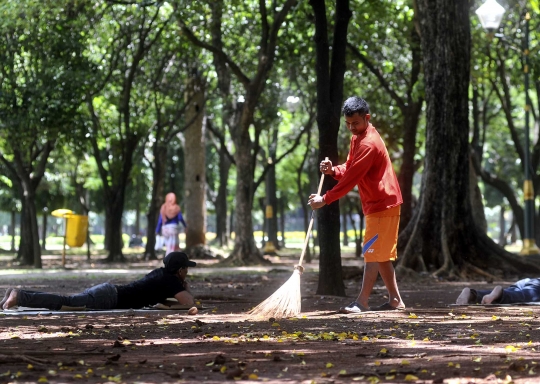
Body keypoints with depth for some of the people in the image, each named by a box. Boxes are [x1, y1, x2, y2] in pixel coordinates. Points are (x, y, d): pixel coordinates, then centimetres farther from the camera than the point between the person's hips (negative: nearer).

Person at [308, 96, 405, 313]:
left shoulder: (368, 144, -21)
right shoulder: (358, 138, 11)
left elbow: (351, 178, -24)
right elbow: (349, 169, 14)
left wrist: (325, 199, -22)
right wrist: (333, 170, -8)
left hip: (383, 206, -10)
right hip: (378, 204, 10)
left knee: (373, 254, -10)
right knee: (381, 256, 12)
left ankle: (362, 302, -10)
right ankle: (395, 300, 17)